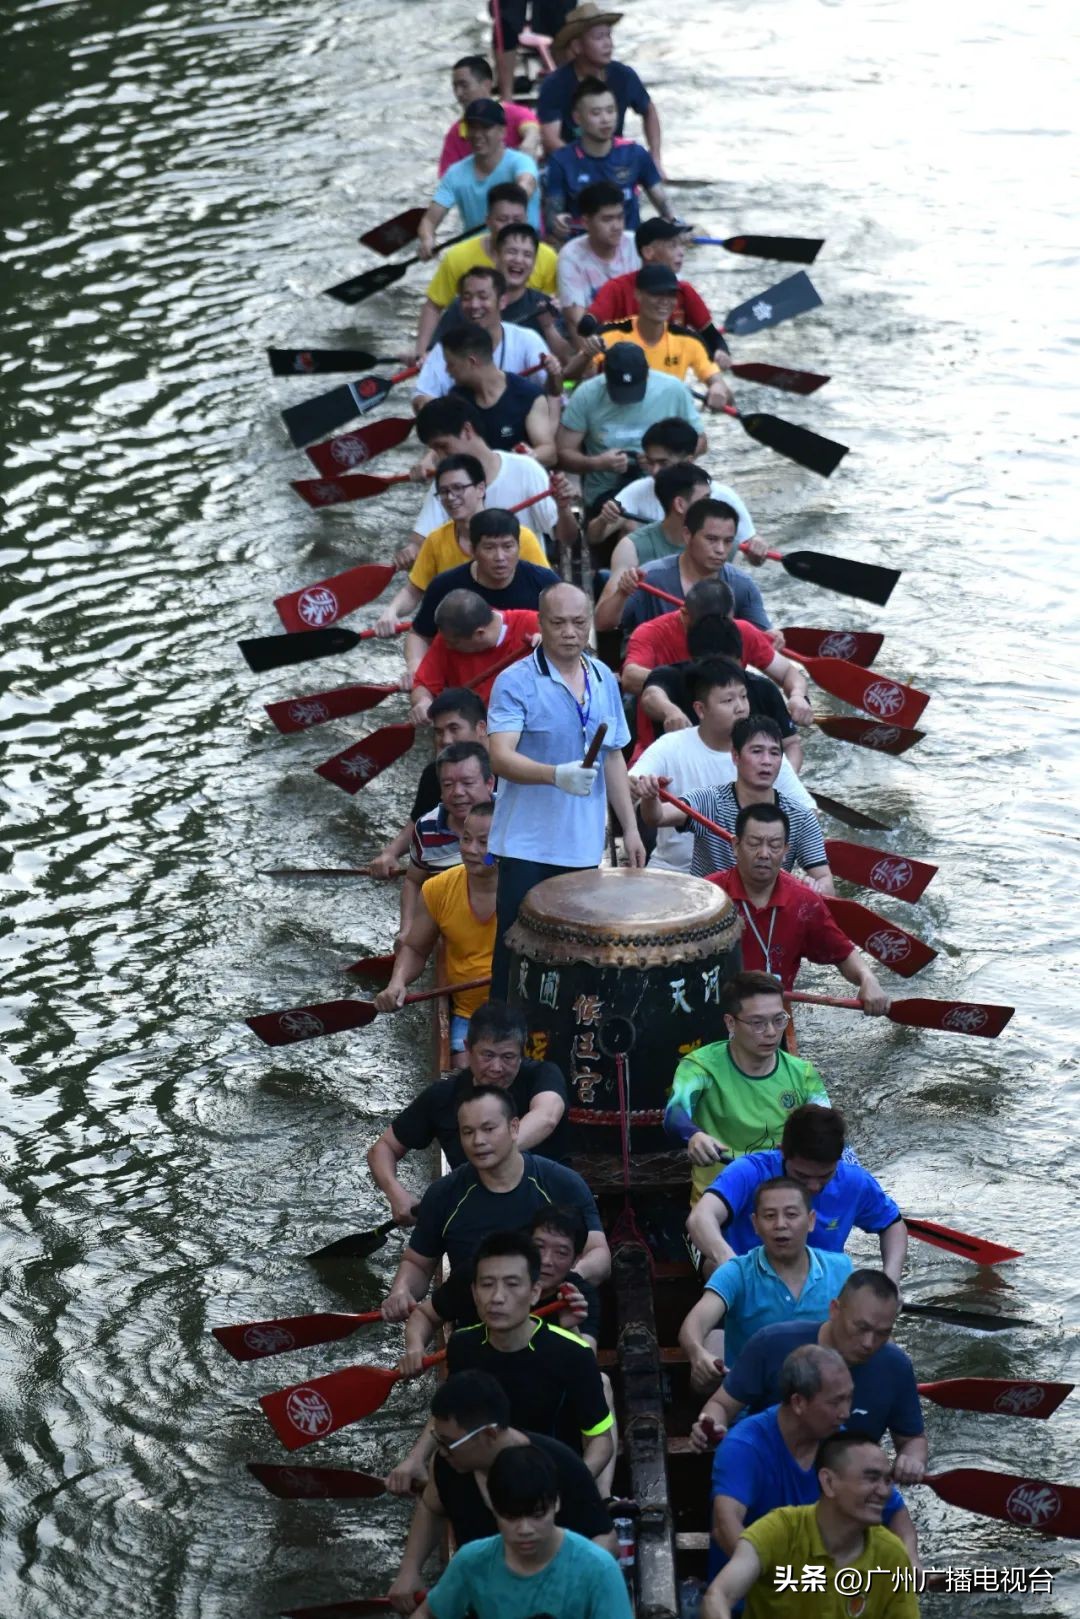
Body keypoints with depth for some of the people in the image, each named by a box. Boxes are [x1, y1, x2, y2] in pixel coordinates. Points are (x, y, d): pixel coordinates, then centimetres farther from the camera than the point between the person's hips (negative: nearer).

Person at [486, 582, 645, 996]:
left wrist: (630, 827, 14)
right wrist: (556, 775, -37)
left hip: (584, 846, 5)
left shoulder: (604, 681, 9)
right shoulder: (516, 682, -10)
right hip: (528, 845, -5)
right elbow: (501, 758, -20)